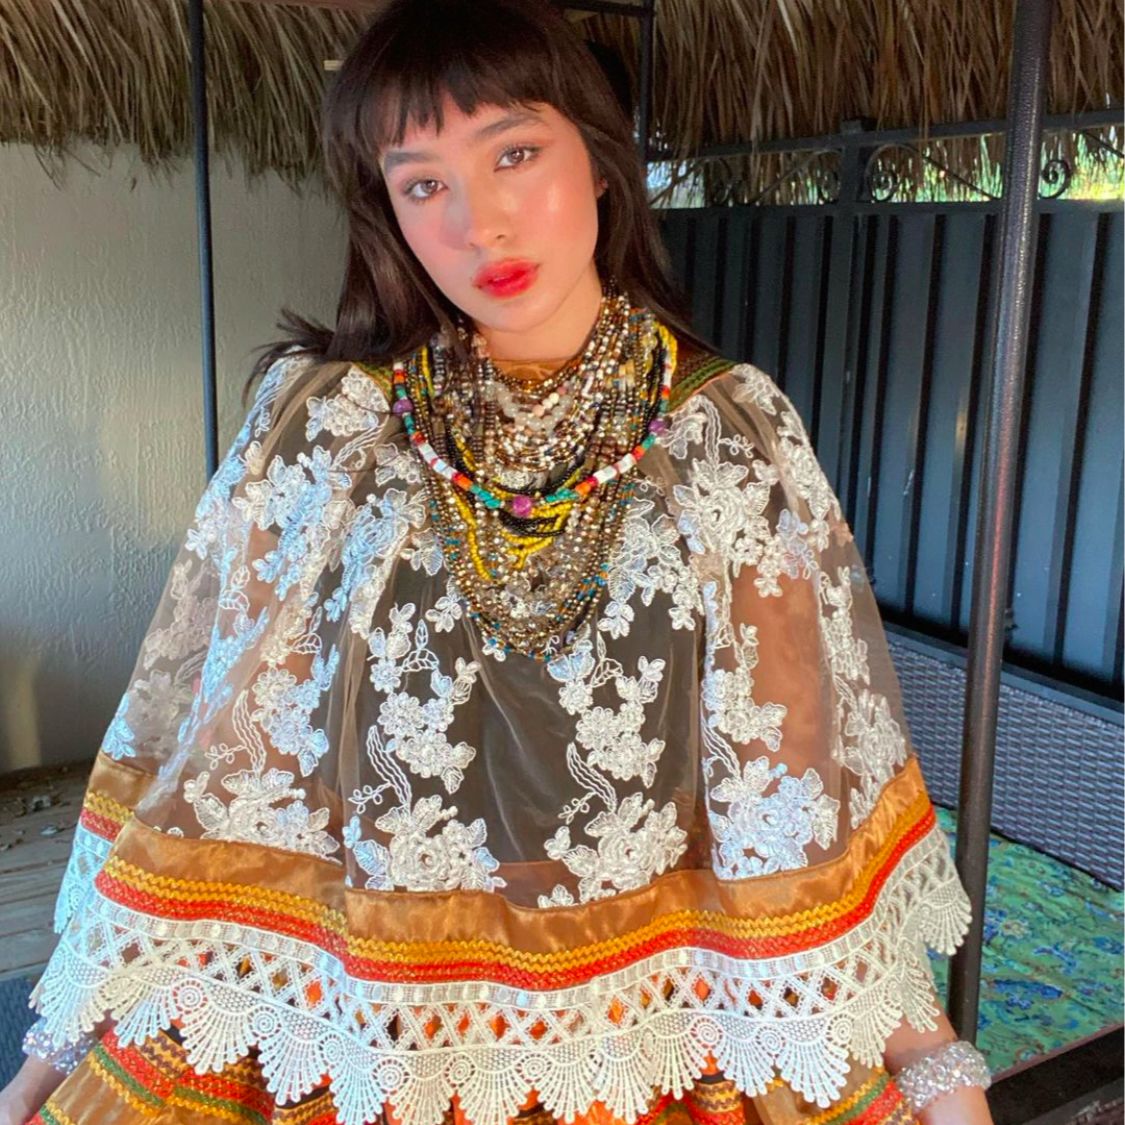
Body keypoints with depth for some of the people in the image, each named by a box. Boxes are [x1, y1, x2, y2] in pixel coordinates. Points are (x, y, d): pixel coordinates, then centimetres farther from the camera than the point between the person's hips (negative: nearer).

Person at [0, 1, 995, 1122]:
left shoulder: (733, 430, -10)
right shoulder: (317, 417, -9)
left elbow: (806, 751, -7)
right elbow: (199, 735, -5)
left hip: (656, 1031, 1)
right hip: (359, 1030, 1)